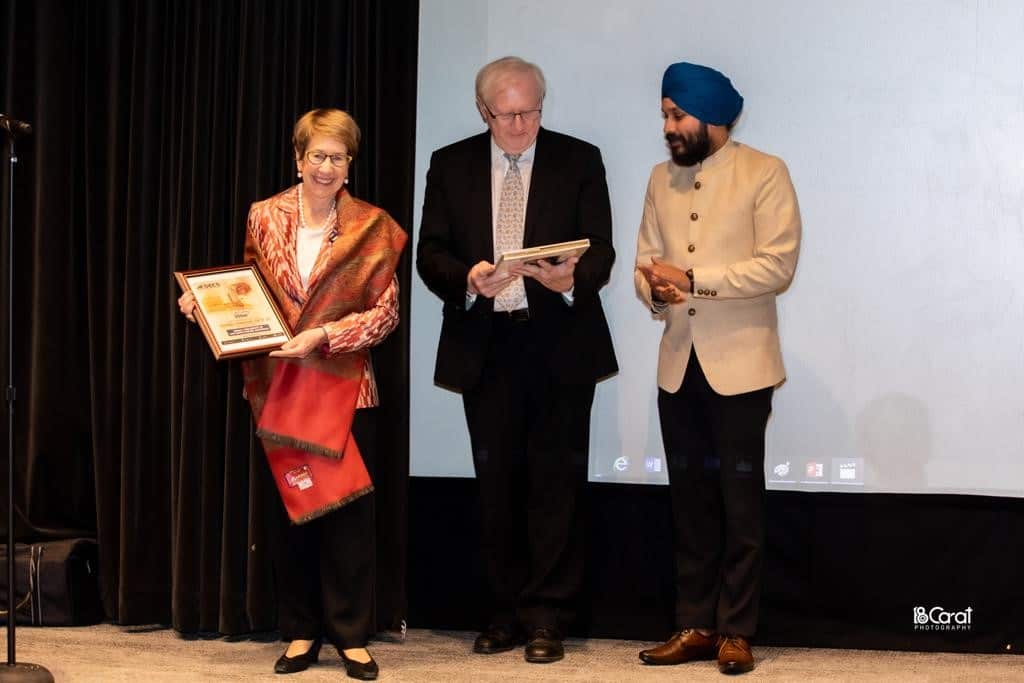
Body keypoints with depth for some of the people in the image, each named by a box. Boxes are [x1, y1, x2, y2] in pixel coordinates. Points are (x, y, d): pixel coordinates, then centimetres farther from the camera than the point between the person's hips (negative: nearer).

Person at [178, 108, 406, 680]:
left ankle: (352, 635, 8)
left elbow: (386, 311, -4)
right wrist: (205, 300, -4)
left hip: (344, 385, -2)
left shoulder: (373, 228, -2)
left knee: (348, 506, -1)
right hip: (279, 385, 2)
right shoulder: (265, 217, 5)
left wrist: (324, 334, -16)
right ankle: (301, 631, 17)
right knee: (291, 504, 7)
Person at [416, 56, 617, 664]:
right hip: (485, 345, 2)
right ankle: (508, 610, 18)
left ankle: (548, 617, 5)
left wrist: (572, 278, -24)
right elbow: (430, 253, 3)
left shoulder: (579, 161, 3)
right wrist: (468, 279, -17)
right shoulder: (451, 165, 8)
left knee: (556, 480, -2)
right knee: (498, 482, 8)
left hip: (559, 344, -2)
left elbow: (600, 250, -2)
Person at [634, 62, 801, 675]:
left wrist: (692, 278, -17)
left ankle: (736, 632, 8)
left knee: (741, 503, 0)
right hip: (678, 364, 5)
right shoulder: (662, 179, 13)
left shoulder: (765, 174, -5)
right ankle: (695, 626, 16)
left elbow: (778, 264, -14)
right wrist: (655, 290, -11)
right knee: (691, 501, 9)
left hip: (739, 363, -5)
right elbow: (647, 261, 12)